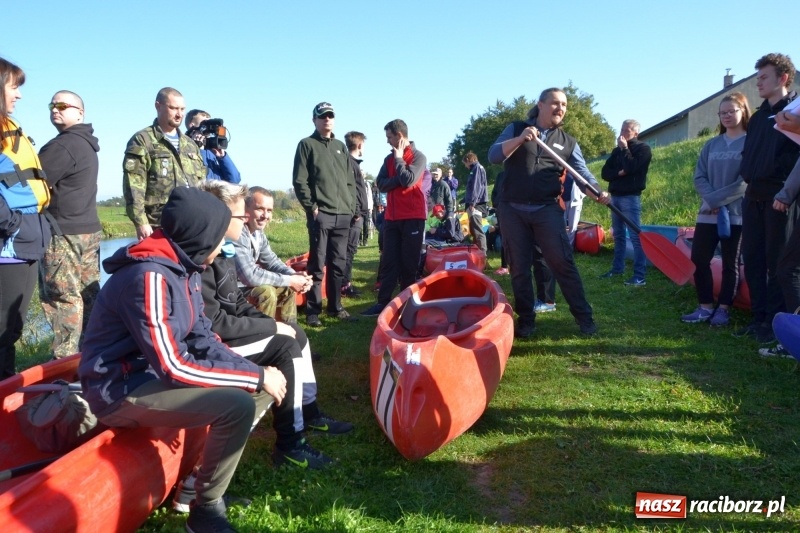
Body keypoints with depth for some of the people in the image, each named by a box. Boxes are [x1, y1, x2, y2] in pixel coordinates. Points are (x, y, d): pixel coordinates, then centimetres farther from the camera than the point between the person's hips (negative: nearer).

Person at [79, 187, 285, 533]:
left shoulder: (185, 266, 2)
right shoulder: (150, 277, -26)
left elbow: (201, 338, 5)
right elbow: (172, 369, -28)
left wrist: (255, 371, -10)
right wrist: (255, 376, -22)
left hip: (158, 373, 9)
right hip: (122, 390, -9)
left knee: (264, 385, 5)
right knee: (238, 404, -26)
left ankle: (203, 479, 11)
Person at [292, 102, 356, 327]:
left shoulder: (341, 147, 20)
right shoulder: (307, 145, 4)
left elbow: (350, 180, 20)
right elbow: (299, 181, -3)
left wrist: (351, 205, 10)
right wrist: (311, 206, -11)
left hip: (343, 215, 5)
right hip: (320, 214, -5)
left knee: (338, 264, 8)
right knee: (317, 264, -5)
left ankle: (335, 307, 16)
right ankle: (313, 311, 0)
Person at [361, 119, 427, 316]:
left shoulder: (418, 156, -3)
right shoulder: (389, 158, 14)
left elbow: (407, 180, -17)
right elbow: (380, 184, 4)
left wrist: (398, 158, -5)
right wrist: (398, 179, -12)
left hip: (413, 217, -5)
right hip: (391, 217, 5)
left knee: (408, 262, 2)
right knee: (388, 261, 3)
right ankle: (383, 302, 4)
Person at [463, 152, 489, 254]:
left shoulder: (477, 168, -6)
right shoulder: (474, 169, 23)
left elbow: (476, 186, -17)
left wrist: (472, 203, -22)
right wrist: (465, 200, 29)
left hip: (475, 204, -10)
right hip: (474, 204, 10)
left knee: (477, 231, -12)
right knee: (474, 231, 13)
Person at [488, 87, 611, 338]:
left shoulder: (568, 142, 9)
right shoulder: (516, 129, 6)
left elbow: (583, 175, 2)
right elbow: (493, 156, -7)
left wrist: (599, 193, -18)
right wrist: (520, 139, -22)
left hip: (547, 210, 0)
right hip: (513, 210, 0)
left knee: (563, 262, -3)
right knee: (519, 267, 5)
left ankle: (584, 317, 6)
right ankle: (526, 320, 16)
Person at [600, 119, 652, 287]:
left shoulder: (643, 148, -1)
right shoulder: (617, 150, 18)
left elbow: (631, 168, -16)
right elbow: (605, 172, 9)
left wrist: (624, 148, -6)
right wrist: (619, 173, -10)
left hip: (631, 197, -7)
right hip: (615, 196, 7)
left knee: (635, 236, -10)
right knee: (618, 235, 13)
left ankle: (640, 276, -12)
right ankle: (617, 268, 22)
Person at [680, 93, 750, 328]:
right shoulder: (712, 145, 11)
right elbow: (699, 177, 6)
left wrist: (717, 200, -14)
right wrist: (712, 200, -10)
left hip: (737, 214, -4)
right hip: (708, 214, 4)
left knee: (730, 264, 4)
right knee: (698, 259, 1)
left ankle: (723, 309, 15)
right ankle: (705, 307, 12)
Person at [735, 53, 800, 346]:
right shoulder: (759, 115, 20)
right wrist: (747, 174, 8)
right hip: (754, 195, 7)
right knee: (752, 258, 8)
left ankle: (775, 322, 4)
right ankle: (759, 318, 16)